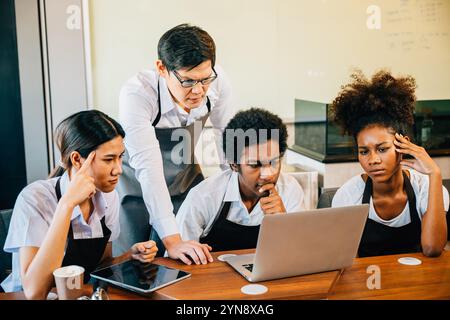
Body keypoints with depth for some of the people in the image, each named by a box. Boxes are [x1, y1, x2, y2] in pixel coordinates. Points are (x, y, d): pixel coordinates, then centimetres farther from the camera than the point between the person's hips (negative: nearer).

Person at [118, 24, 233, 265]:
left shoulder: (216, 80, -21)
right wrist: (172, 240, -41)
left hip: (185, 179, 4)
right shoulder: (136, 94, -33)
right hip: (137, 186, -3)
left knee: (198, 261, 3)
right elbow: (148, 168, -38)